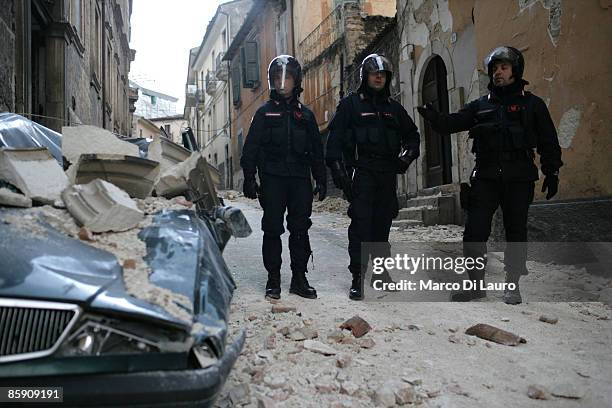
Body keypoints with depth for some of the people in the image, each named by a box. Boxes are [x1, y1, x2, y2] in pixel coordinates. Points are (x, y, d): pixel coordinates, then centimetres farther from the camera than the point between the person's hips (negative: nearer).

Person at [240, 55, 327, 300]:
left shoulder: (305, 115, 14)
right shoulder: (264, 113, 8)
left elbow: (316, 151, 16)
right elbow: (251, 149, 3)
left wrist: (321, 180, 9)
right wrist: (249, 178, -5)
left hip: (300, 180, 2)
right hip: (272, 179, -2)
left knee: (300, 229, 4)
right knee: (272, 229, 0)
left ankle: (299, 278, 12)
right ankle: (273, 279, 9)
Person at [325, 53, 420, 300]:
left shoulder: (393, 108, 19)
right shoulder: (350, 104, 5)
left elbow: (412, 135, 27)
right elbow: (335, 138, -3)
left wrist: (407, 155, 7)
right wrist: (339, 170, -14)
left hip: (387, 174, 5)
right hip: (361, 172, -5)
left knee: (382, 224, 10)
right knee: (361, 224, -9)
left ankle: (381, 271, 22)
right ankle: (357, 277, -6)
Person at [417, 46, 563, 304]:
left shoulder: (531, 104, 7)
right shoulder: (480, 105, 14)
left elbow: (549, 141, 7)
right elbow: (451, 123, 5)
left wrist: (552, 173, 2)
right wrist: (432, 115, -14)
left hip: (518, 178, -2)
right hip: (486, 177, 2)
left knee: (516, 232, 6)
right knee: (474, 232, -3)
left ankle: (512, 286, 19)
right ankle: (476, 284, 10)